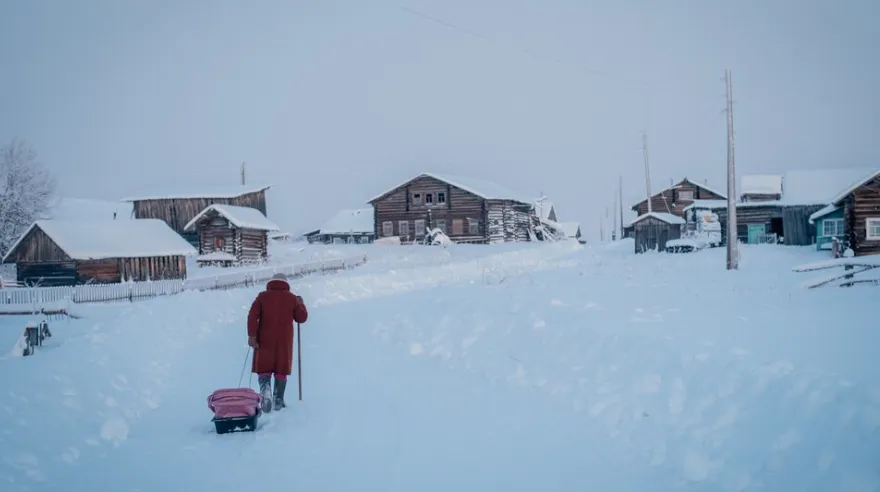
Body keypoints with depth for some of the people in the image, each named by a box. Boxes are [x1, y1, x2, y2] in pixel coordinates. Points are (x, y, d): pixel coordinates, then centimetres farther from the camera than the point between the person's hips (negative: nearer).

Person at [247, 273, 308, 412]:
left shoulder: (262, 296, 2)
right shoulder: (292, 298, 3)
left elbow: (252, 315, -10)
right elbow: (302, 318, 5)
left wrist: (251, 335, -11)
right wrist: (301, 303, 22)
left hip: (265, 340, 0)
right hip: (285, 341, 0)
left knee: (263, 368, 6)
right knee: (281, 369, 10)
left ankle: (265, 389, -22)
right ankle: (278, 400, 9)